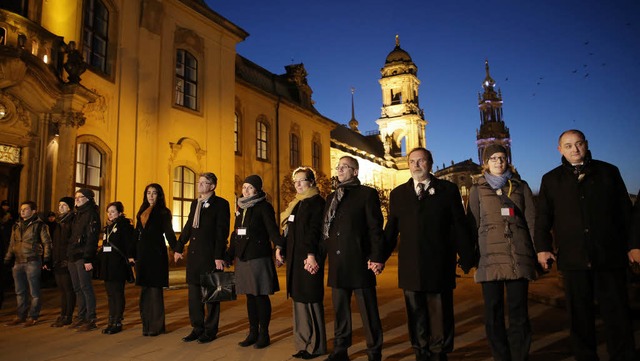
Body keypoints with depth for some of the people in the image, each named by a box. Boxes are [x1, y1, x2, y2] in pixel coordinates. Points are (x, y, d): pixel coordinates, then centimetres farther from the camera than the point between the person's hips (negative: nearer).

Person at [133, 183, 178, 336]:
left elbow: (168, 232, -9)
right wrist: (133, 254, 13)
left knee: (155, 289, -4)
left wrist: (176, 248, -22)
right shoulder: (142, 213, 17)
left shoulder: (163, 212, 0)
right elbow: (137, 234, 18)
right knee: (144, 290, 8)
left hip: (157, 254, -6)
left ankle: (156, 325, 3)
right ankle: (146, 325, 15)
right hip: (142, 255, 6)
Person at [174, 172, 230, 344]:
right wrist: (179, 248, 16)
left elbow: (222, 232, -13)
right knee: (194, 292, 12)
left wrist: (219, 256, -17)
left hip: (210, 255, -7)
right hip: (194, 253, 7)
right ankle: (197, 328, 25)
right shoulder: (195, 203, 14)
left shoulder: (221, 204, -8)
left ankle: (210, 330, 17)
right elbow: (188, 226, 19)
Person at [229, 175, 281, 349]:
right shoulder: (241, 207, 14)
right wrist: (230, 255, 17)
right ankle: (253, 333, 23)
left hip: (259, 257, -7)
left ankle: (264, 334, 12)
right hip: (242, 257, 7)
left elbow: (272, 230, -15)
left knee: (261, 295, 0)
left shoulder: (264, 207, -6)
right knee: (250, 295, 12)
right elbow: (235, 232, 18)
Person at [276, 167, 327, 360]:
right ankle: (304, 343, 22)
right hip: (295, 257, 8)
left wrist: (311, 255, -24)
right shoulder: (295, 203, 18)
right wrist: (280, 247, 6)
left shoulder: (317, 202, -7)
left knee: (310, 299, -2)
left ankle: (316, 345, 10)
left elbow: (315, 230, -17)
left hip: (309, 258, -8)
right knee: (299, 298, 12)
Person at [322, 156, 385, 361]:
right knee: (340, 311, 14)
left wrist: (377, 257, -14)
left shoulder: (367, 193, -1)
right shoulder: (331, 198, 16)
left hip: (360, 263, -5)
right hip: (337, 265, 6)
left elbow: (375, 228, -7)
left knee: (369, 312, 4)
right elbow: (326, 230, 16)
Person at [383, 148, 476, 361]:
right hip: (410, 268, 2)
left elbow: (460, 226, 2)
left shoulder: (448, 189, 5)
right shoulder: (398, 193, 10)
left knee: (441, 315, 6)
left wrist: (467, 258, -1)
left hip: (440, 267, -2)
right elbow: (391, 230, 9)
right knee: (416, 316, 11)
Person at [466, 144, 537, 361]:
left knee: (518, 312, 1)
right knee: (493, 313, 3)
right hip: (490, 259, 0)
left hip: (519, 257, 0)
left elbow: (532, 221, 9)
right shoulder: (477, 190, 11)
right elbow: (472, 225, 9)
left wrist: (539, 253, 1)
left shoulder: (521, 187, 13)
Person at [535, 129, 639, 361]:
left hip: (610, 256, 0)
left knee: (617, 314, 3)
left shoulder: (608, 172, 11)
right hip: (573, 259, 0)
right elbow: (542, 217, 7)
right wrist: (542, 247, -2)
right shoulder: (551, 179, 10)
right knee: (580, 316, 6)